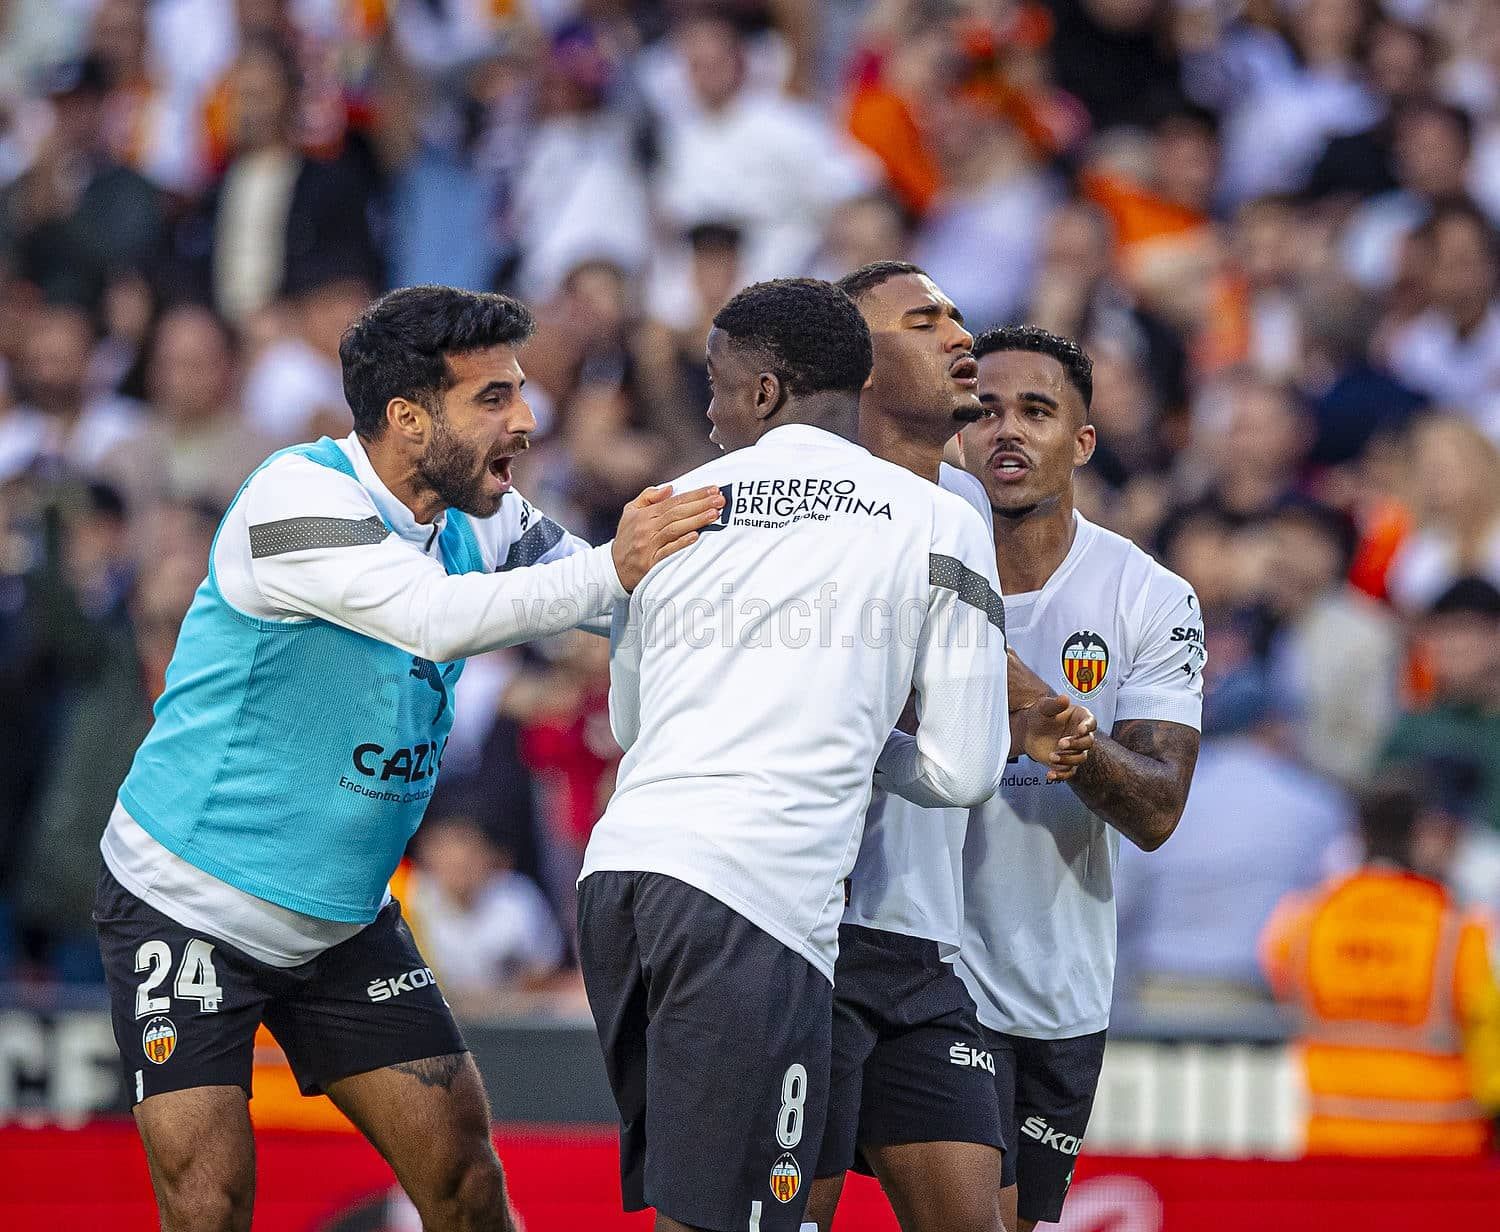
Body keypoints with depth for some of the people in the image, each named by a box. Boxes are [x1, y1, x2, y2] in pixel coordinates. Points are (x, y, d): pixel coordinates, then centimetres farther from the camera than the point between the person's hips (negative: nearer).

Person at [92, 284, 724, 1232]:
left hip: (343, 921, 7)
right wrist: (611, 570, -38)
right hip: (187, 902, -7)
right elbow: (436, 617, -38)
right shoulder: (297, 498, -23)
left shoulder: (479, 519, 0)